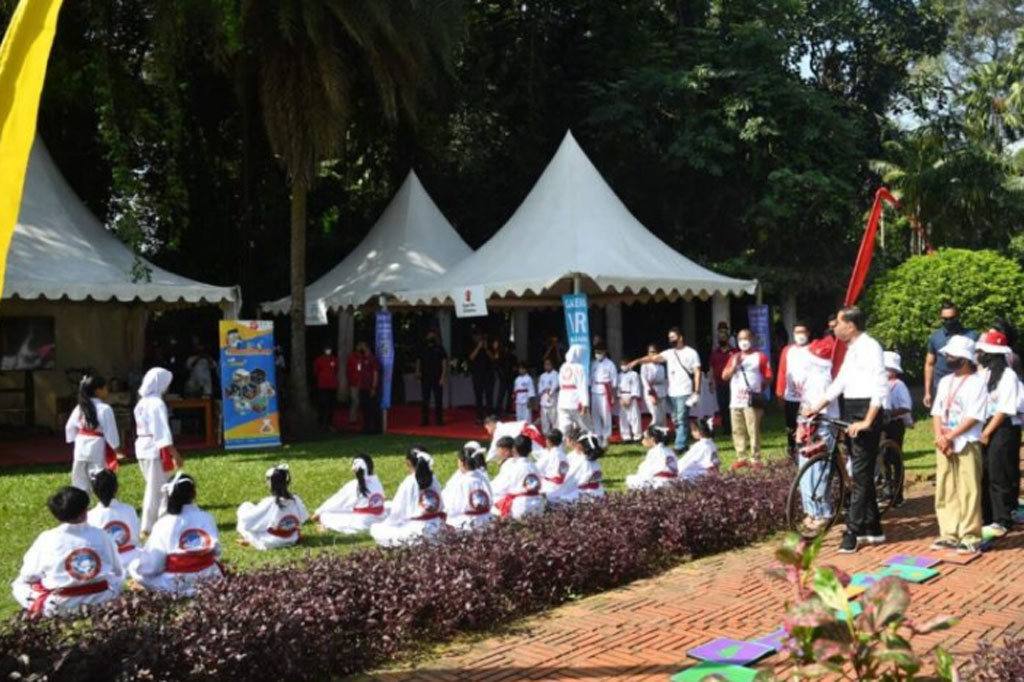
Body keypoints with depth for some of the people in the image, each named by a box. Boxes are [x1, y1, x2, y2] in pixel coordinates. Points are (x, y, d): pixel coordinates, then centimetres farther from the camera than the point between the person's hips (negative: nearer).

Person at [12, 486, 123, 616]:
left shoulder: (47, 539, -11)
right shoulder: (101, 536, -4)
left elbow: (28, 576, -2)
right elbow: (117, 570, 8)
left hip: (62, 605, -1)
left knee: (19, 585, 20)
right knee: (118, 578, 32)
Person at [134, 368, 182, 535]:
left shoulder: (141, 403, 12)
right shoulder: (157, 403, -15)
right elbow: (163, 432, -19)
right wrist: (175, 454, -18)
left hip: (142, 447, 9)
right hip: (155, 449, -9)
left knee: (153, 487, 19)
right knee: (156, 489, -1)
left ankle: (152, 524, 26)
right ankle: (148, 527, 2)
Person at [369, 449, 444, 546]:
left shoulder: (408, 483, -13)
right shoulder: (433, 480, 1)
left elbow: (397, 512, -8)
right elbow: (441, 507, 5)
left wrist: (386, 524, 9)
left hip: (414, 532, -7)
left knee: (375, 529, 4)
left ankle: (411, 543, -6)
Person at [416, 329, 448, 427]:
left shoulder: (439, 348, 3)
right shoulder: (422, 349, 9)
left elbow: (444, 363, 0)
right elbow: (418, 361, 12)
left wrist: (443, 377, -8)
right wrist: (418, 372, -7)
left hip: (437, 378, -2)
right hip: (425, 378, 2)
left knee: (438, 399, -1)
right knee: (425, 400, 3)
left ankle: (439, 420, 3)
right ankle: (424, 420, 7)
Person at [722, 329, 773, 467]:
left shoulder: (760, 357, 4)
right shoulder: (734, 357, 18)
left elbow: (768, 377, 2)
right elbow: (725, 376, 10)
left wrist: (758, 388, -6)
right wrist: (734, 366, -6)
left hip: (751, 400, -5)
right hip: (735, 400, 5)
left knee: (753, 431, -8)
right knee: (738, 431, 5)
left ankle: (755, 459, -5)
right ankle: (741, 458, 11)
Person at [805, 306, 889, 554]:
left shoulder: (870, 347, -13)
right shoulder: (851, 349, 15)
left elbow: (880, 387, -20)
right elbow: (839, 383, 21)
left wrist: (867, 421, -24)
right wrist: (817, 408, 16)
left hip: (866, 412, -9)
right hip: (851, 413, 10)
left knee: (861, 474, -6)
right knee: (862, 473, 13)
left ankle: (852, 532, -4)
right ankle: (873, 529, 21)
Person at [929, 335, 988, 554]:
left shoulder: (977, 383, -6)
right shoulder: (945, 382, 15)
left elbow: (974, 417, -13)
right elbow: (937, 412, 11)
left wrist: (950, 436, -15)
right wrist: (939, 436, -5)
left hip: (967, 444, -7)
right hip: (944, 445, 7)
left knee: (968, 492, -6)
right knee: (945, 491, 8)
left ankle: (970, 537, -3)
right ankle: (949, 535, 15)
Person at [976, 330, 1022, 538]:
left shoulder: (1008, 376, -10)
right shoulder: (982, 373, 11)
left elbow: (1004, 409, -13)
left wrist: (987, 433, -13)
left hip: (1003, 429, -7)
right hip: (982, 428, 7)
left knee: (1000, 477, -4)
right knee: (982, 476, 11)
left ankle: (1002, 522, 2)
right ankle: (985, 519, 22)